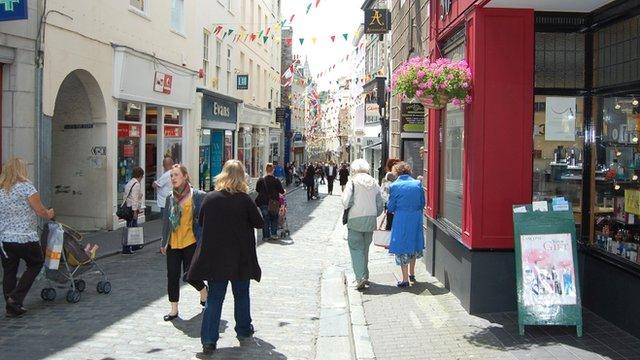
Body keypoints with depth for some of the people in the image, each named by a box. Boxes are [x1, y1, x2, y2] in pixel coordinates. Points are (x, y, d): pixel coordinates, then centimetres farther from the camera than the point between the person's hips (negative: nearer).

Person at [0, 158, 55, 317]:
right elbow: (40, 211, -9)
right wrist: (49, 214, 11)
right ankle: (16, 297, 5)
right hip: (25, 238, -5)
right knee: (36, 264, 15)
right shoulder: (25, 186, -8)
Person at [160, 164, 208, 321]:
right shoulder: (170, 198, 8)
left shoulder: (198, 196, -7)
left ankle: (204, 291, 30)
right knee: (172, 276, 5)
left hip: (191, 242, -5)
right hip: (173, 243, 5)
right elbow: (166, 220, 15)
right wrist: (164, 242, 13)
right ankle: (174, 309, 18)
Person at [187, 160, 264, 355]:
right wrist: (253, 211, 13)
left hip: (214, 257, 1)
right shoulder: (244, 200, -13)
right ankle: (243, 330, 34)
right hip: (240, 258, -1)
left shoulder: (210, 198, -6)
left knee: (214, 297, 7)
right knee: (241, 294, 19)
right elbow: (259, 222, -4)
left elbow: (201, 222, 7)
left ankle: (209, 340, 1)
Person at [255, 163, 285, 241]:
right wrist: (284, 191, 21)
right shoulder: (276, 180, -9)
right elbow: (281, 191, -3)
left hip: (263, 203, 1)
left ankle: (266, 236, 9)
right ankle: (274, 234, 11)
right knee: (274, 218, 16)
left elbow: (257, 190, 5)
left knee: (266, 219, 9)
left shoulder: (260, 180, -6)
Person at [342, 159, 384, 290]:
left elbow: (346, 201, -16)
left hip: (356, 219, -5)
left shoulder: (353, 182, -7)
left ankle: (360, 277, -14)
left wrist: (347, 211, 4)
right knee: (365, 248, 18)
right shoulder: (374, 183, 7)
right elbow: (380, 204, 7)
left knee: (356, 248, -2)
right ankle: (365, 275, 24)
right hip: (371, 220, 5)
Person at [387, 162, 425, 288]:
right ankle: (412, 274, 33)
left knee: (402, 248, 6)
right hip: (416, 219, 4)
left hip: (401, 220, -4)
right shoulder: (418, 184, 0)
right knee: (414, 245, 21)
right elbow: (422, 203, 6)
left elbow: (390, 207, -3)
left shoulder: (394, 186, -9)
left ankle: (405, 280, 8)